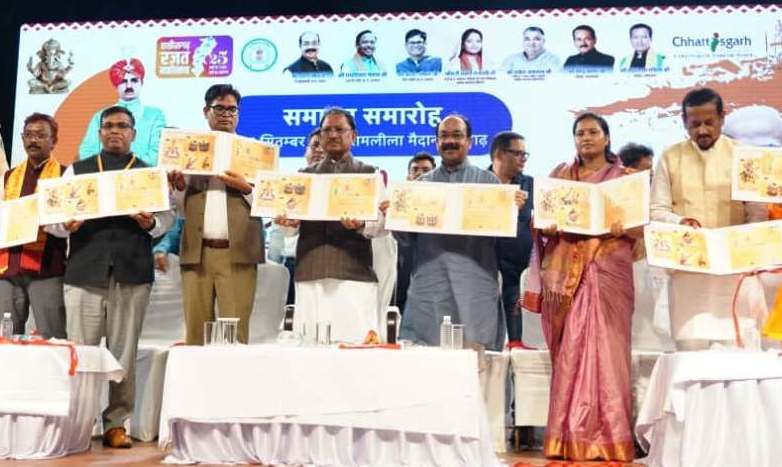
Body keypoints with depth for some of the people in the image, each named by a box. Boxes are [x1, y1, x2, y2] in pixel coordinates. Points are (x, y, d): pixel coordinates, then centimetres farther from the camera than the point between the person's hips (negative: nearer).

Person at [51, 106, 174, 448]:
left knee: (124, 354, 3)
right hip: (84, 271, 1)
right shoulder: (76, 171, 15)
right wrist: (66, 225, -11)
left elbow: (167, 215, 5)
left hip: (132, 273, 0)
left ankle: (116, 424, 13)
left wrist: (151, 223, -15)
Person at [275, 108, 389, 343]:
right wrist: (289, 222, -8)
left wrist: (361, 225, -19)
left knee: (356, 341, -9)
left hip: (354, 273, -2)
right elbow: (293, 228, 16)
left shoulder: (370, 174, 13)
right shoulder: (305, 175, 21)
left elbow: (382, 222, 2)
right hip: (310, 273, 2)